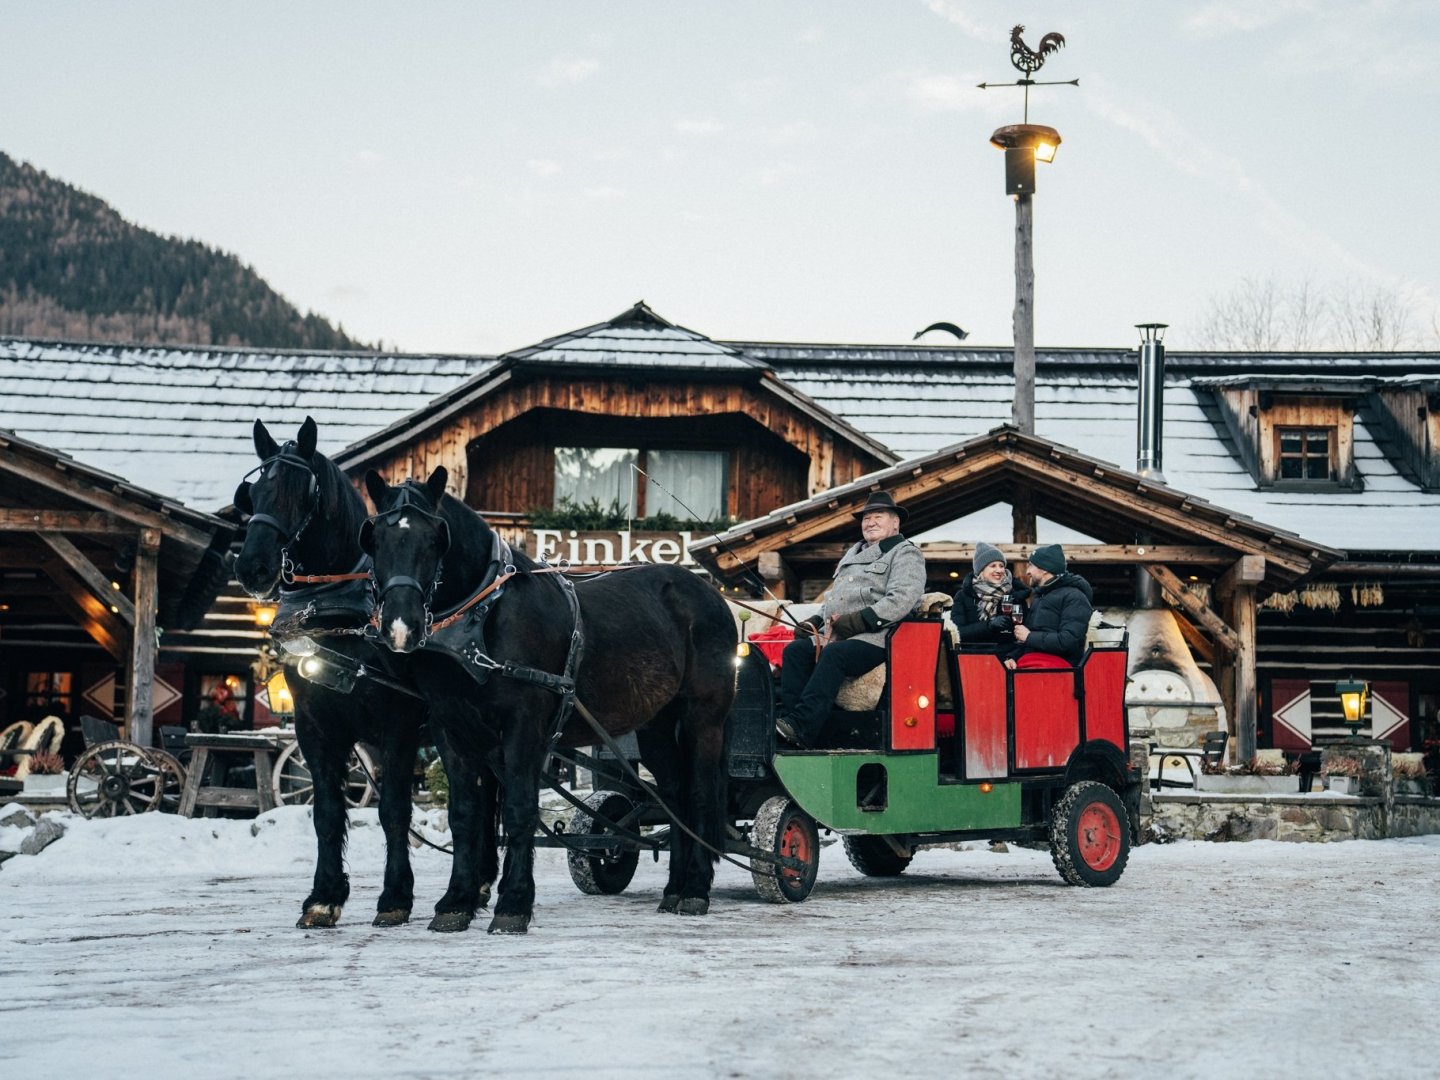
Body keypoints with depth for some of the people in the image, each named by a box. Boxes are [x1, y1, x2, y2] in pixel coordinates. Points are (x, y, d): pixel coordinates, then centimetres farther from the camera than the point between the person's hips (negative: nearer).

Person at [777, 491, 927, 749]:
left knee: (834, 653, -34)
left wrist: (857, 621, -19)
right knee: (795, 650, -17)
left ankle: (802, 728, -43)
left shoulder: (906, 554, 4)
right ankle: (788, 718, -29)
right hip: (836, 635, 8)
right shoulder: (853, 554, 31)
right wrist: (815, 621, 13)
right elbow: (833, 599, 34)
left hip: (875, 639, -8)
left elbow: (902, 600, -13)